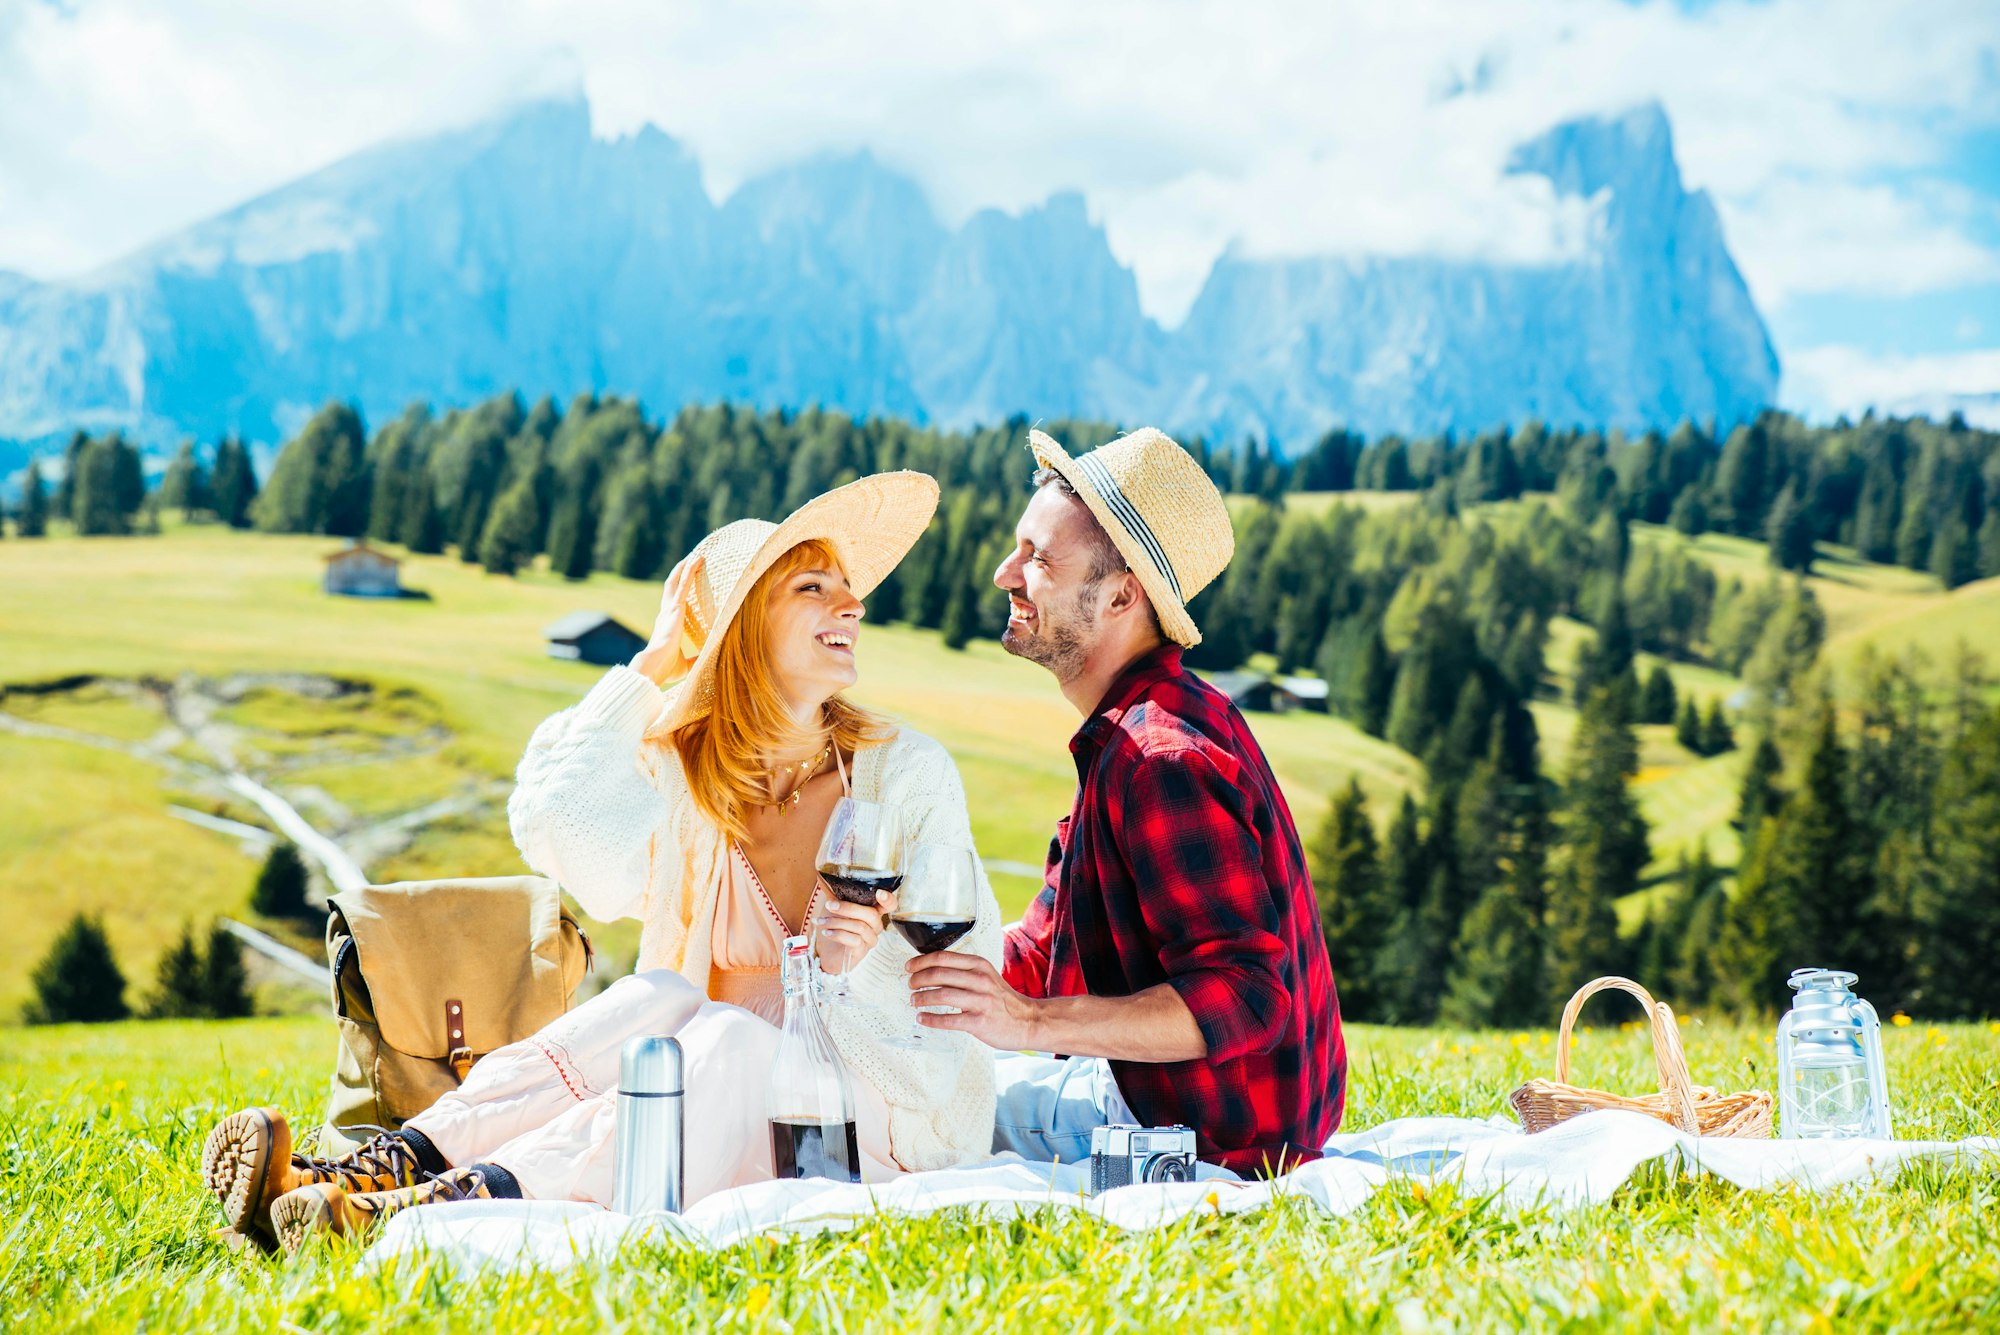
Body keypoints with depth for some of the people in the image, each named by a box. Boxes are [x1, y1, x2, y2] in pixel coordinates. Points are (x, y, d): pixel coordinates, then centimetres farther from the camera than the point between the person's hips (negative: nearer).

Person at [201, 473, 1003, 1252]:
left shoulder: (906, 772, -2)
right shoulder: (685, 774, 3)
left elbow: (969, 976, -3)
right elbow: (553, 819, -18)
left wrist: (867, 961, -26)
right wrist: (656, 663, -8)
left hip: (884, 1121, -2)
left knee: (727, 1042, -33)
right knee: (659, 999, -30)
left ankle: (456, 1203, -52)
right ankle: (383, 1167, -44)